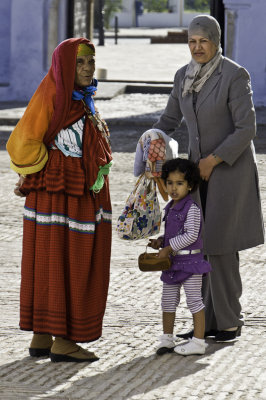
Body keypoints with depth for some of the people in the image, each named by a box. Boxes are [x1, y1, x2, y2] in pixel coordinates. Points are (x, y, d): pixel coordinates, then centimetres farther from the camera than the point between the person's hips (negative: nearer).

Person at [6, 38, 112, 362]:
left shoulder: (82, 101, 12)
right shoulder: (50, 96, -14)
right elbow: (23, 144, -17)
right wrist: (45, 174, -7)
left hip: (80, 198, 9)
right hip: (55, 198, -9)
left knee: (75, 267, 10)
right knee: (56, 265, -4)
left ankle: (42, 339, 15)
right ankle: (61, 342, 0)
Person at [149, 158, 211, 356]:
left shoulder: (192, 209, -14)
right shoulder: (171, 209, 12)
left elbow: (191, 235, -21)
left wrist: (169, 248, -20)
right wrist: (160, 241, 4)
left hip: (190, 261, -8)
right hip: (172, 262, 8)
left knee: (194, 300, -2)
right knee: (168, 301, 12)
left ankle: (198, 341, 2)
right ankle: (167, 339, 23)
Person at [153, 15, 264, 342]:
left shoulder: (235, 75, -16)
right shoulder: (184, 76, 4)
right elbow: (170, 120, 13)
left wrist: (212, 161, -19)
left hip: (230, 168, -7)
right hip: (200, 168, 7)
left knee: (219, 246, -8)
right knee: (201, 245, 6)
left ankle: (229, 321, 4)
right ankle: (209, 322, 13)